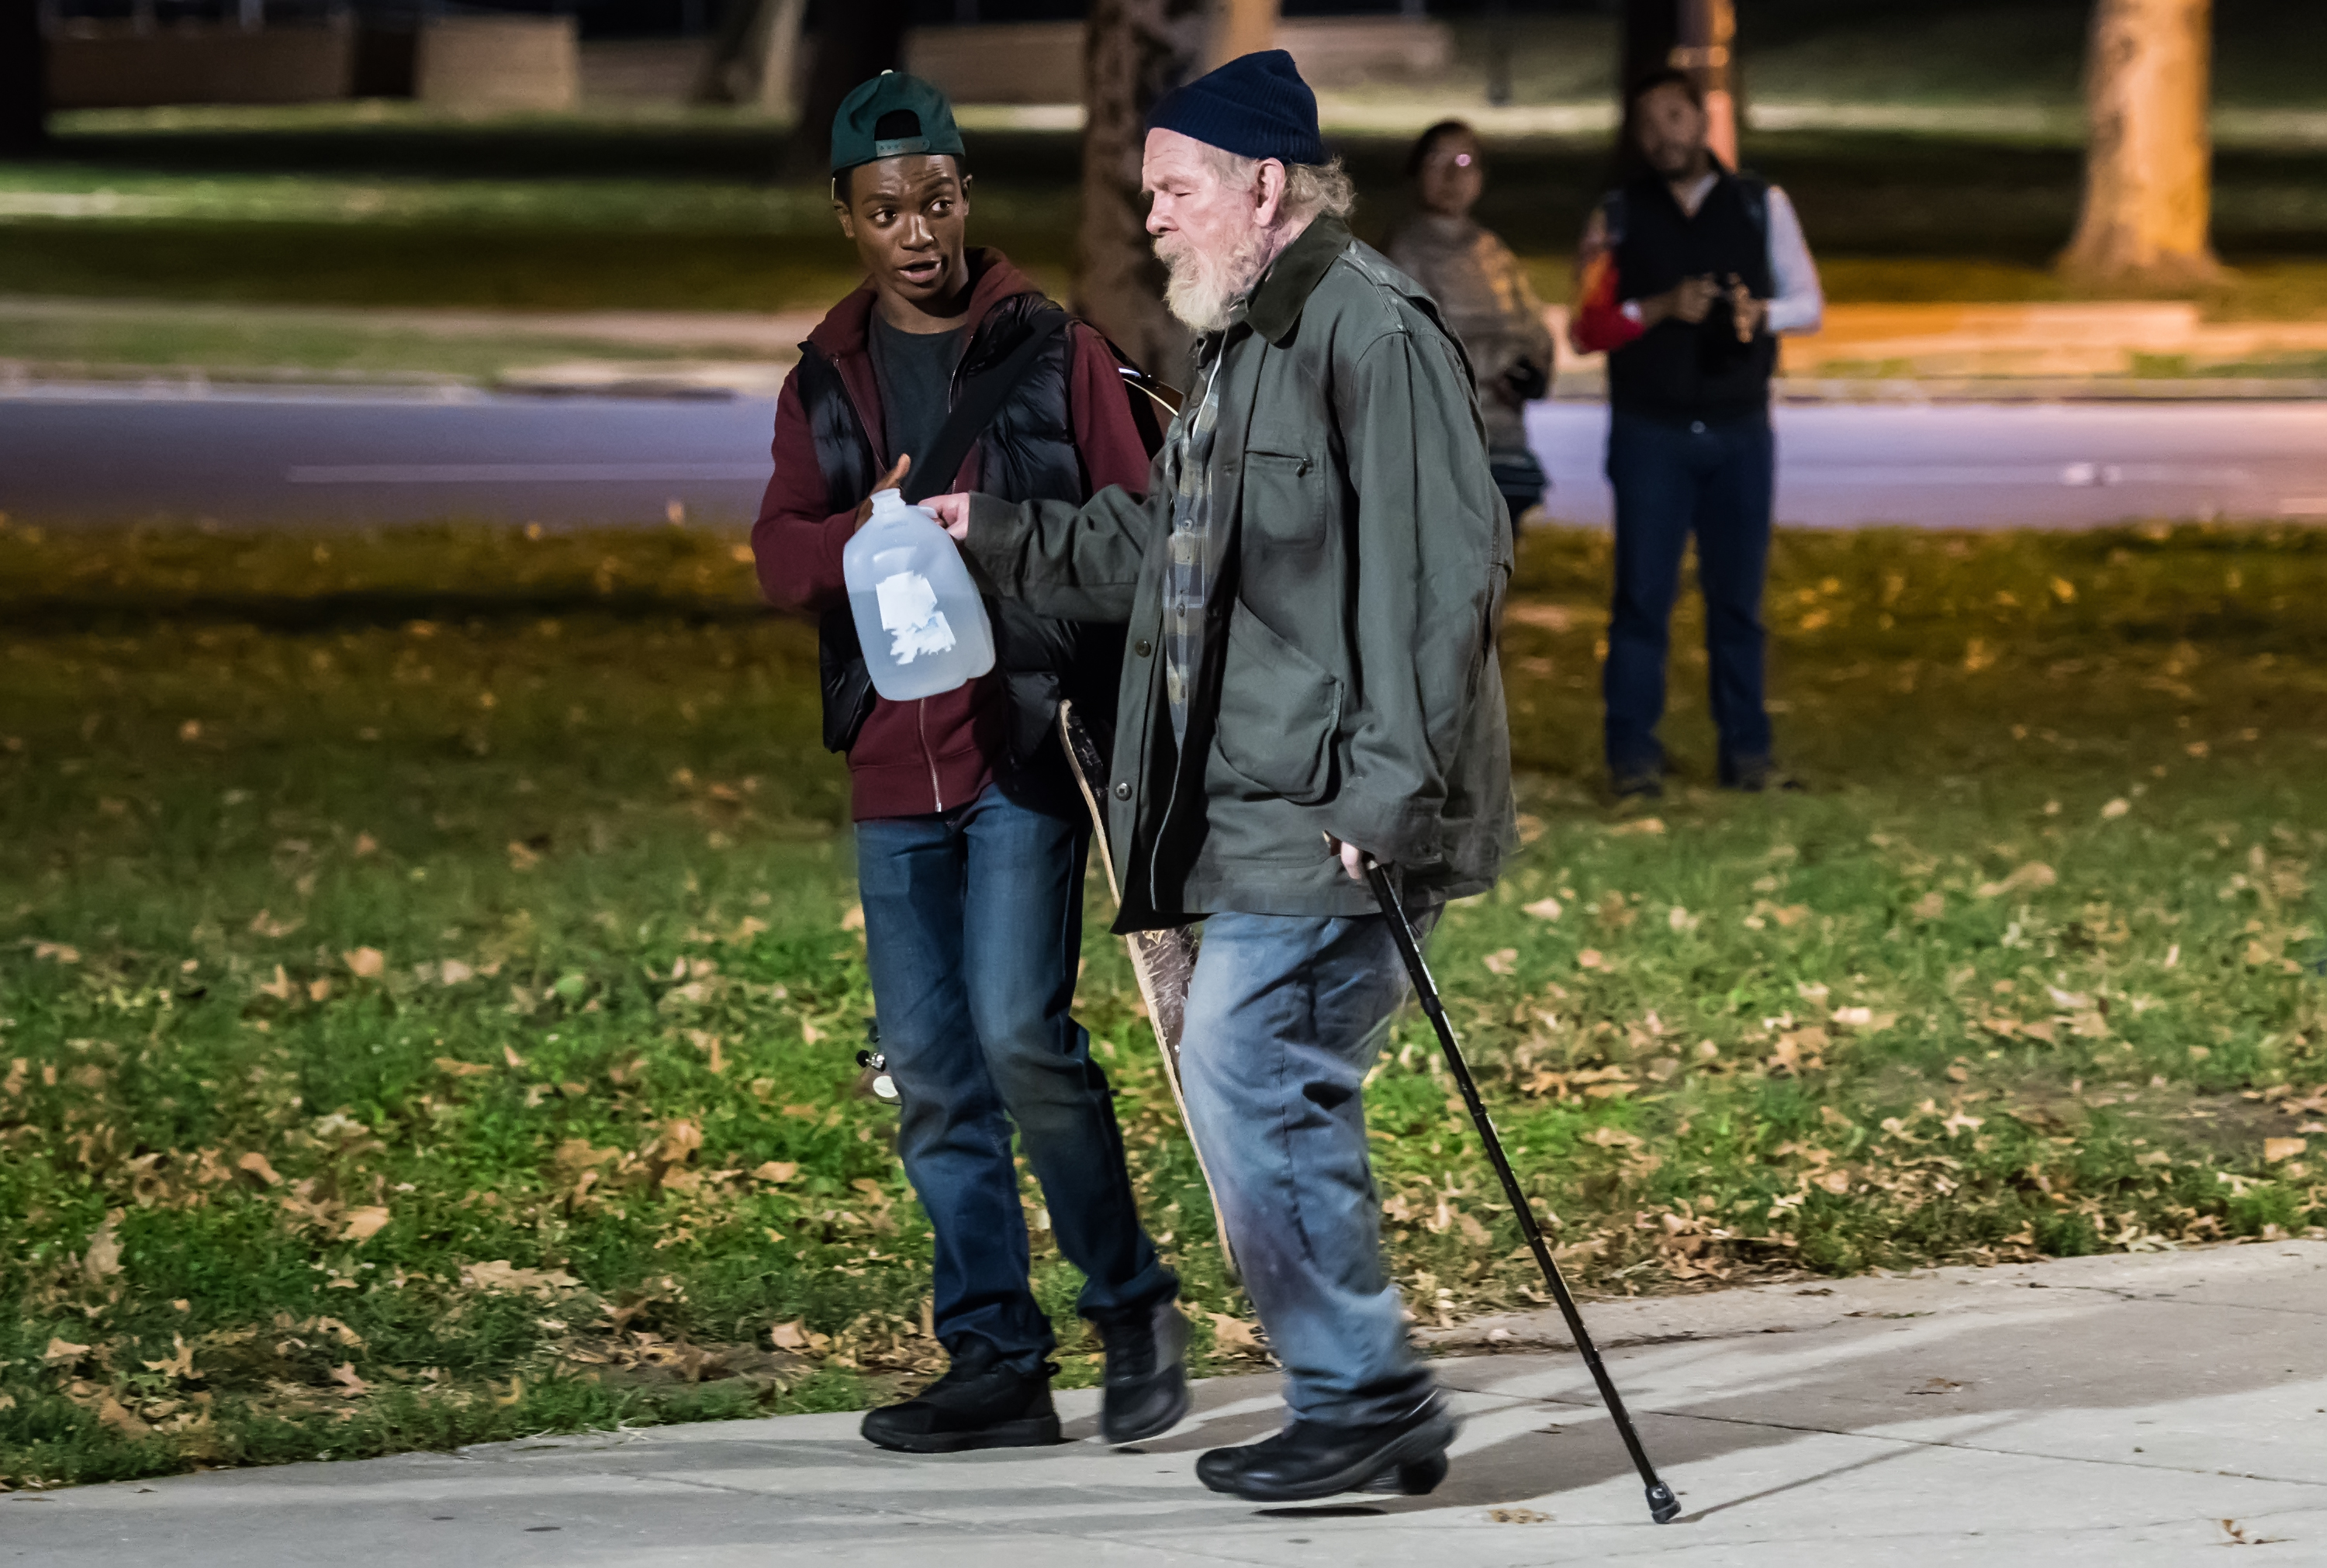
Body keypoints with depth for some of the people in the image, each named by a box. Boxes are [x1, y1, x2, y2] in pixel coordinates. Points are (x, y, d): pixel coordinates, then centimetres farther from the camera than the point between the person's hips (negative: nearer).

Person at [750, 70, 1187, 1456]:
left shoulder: (1053, 348, 2)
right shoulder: (826, 380, 13)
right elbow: (780, 556, 3)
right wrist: (868, 528, -17)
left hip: (1028, 748, -5)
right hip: (894, 769, 5)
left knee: (1020, 1034, -15)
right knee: (934, 1078, 5)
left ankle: (1133, 1303, 3)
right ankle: (997, 1364, 11)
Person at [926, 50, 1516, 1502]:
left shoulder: (1373, 331, -14)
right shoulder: (1246, 339, 19)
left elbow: (1442, 569, -20)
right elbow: (1165, 553, 30)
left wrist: (1386, 787, -23)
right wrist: (1002, 536, 18)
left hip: (1336, 821, -10)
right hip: (1265, 811, 10)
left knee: (1250, 1075, -11)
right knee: (1282, 1092, 11)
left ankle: (1363, 1400, -2)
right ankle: (1366, 1401, 17)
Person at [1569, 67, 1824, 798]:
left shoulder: (1760, 206, 8)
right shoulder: (1617, 217, 4)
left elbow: (1808, 303, 8)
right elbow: (1588, 327, 0)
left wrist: (1761, 312, -13)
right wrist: (1660, 308, -17)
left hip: (1739, 431, 1)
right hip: (1650, 433, -1)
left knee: (1739, 597, 4)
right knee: (1643, 594, -4)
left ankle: (1747, 751, 8)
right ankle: (1633, 757, -2)